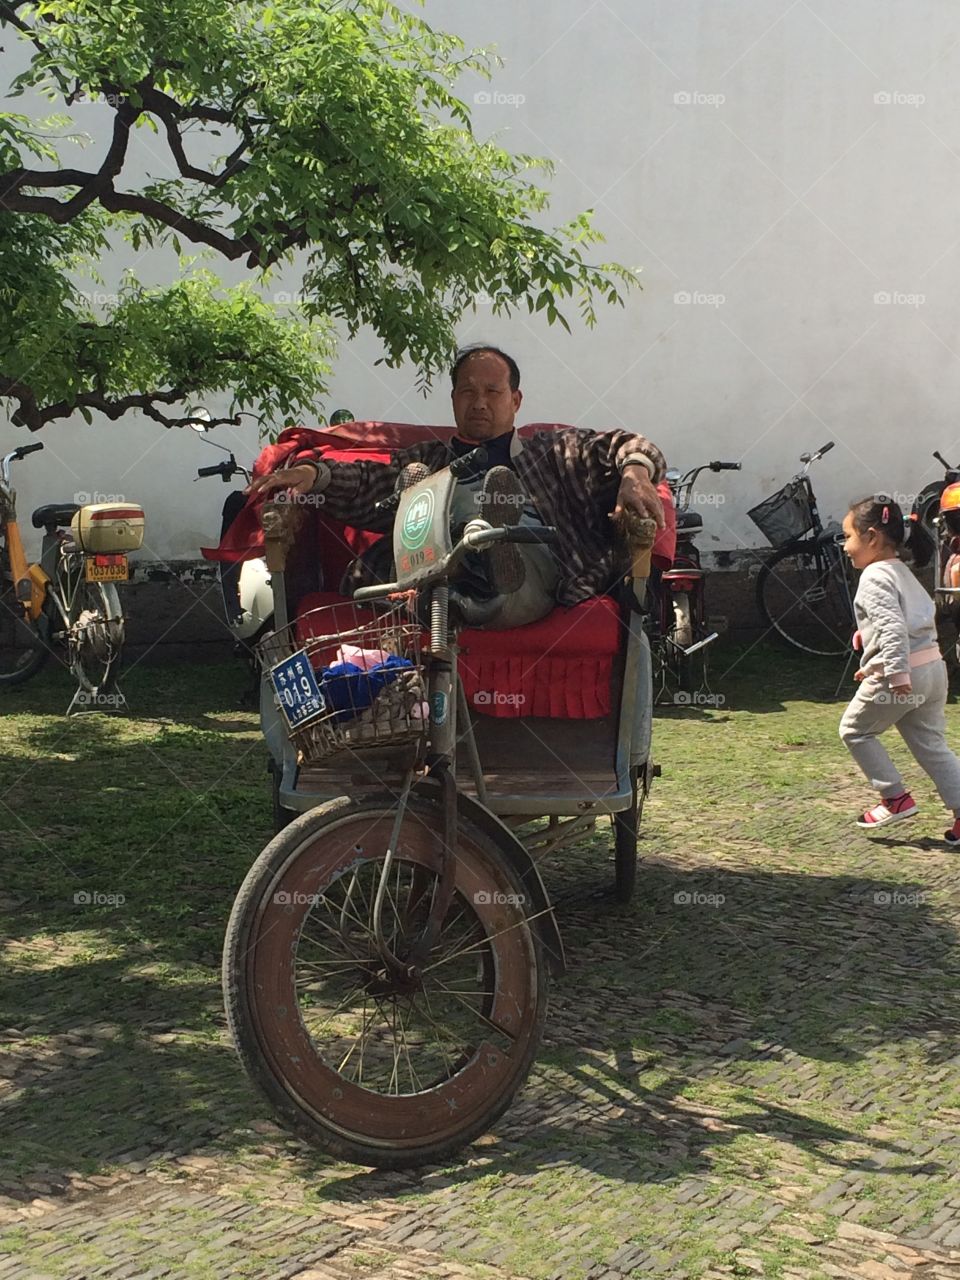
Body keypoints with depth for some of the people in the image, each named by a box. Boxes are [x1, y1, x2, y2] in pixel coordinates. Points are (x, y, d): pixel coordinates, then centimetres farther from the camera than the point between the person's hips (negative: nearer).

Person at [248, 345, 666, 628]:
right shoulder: (424, 461, 37)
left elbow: (624, 446, 19)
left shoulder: (553, 450, 34)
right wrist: (314, 473, -2)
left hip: (534, 586, 0)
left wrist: (634, 471, -6)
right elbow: (366, 486, 19)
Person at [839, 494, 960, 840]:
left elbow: (893, 627, -24)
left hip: (900, 674, -9)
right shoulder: (903, 572, 18)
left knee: (855, 730, 11)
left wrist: (897, 673, -28)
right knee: (930, 743, 13)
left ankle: (896, 798, 10)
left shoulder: (874, 577, -12)